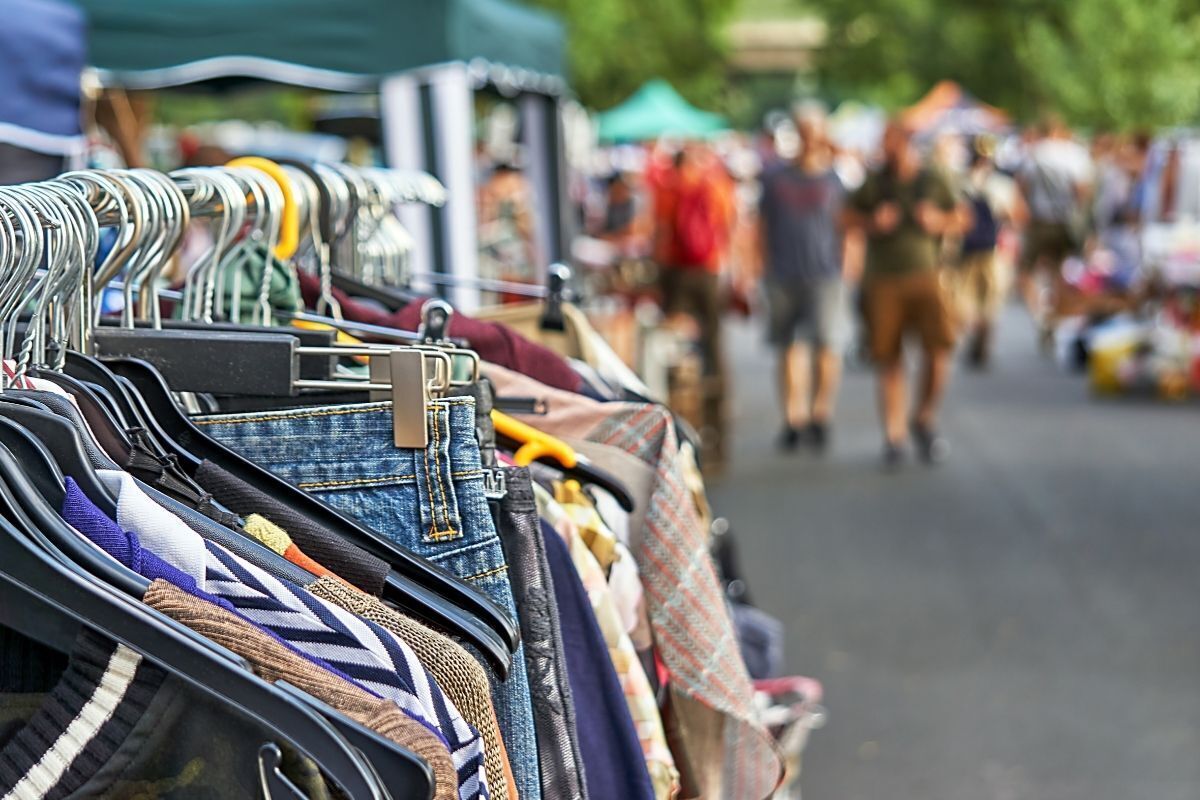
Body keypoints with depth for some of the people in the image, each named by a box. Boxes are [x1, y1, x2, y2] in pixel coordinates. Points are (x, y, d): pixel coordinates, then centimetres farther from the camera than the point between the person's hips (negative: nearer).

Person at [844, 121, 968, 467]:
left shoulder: (932, 182, 4)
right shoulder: (874, 183, 3)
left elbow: (961, 218, 12)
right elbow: (849, 216, 9)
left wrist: (938, 221, -8)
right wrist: (872, 223, -10)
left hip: (924, 278, 0)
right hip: (882, 280, 0)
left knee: (939, 351, -12)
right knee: (888, 360, 0)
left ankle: (924, 420, 11)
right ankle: (894, 435, 10)